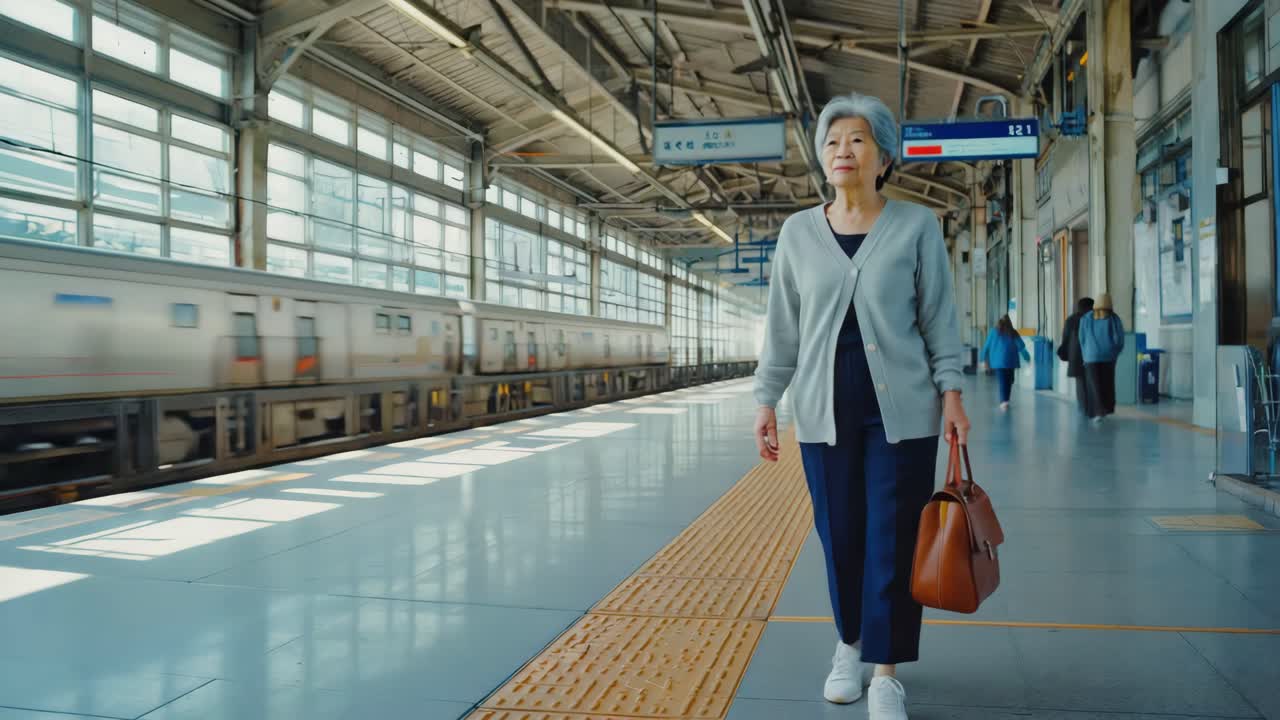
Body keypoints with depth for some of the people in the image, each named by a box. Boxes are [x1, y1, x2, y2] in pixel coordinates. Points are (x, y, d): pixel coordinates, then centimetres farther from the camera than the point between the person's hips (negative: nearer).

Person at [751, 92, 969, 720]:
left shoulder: (916, 226, 0)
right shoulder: (798, 232, 5)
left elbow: (939, 316, 2)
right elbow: (782, 326, 7)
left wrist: (951, 394, -4)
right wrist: (766, 400, 3)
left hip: (901, 408, -1)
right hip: (824, 409, 2)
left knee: (893, 538, 1)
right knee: (839, 534, 9)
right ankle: (848, 644, 31)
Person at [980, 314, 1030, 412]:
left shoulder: (994, 332, 2)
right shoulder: (1013, 333, 4)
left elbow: (987, 346, 5)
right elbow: (1021, 346, 3)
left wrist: (982, 357, 18)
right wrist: (1027, 358, 14)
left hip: (998, 361, -1)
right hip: (1011, 361, 1)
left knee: (1002, 382, -6)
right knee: (1009, 382, 15)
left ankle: (1004, 402, -22)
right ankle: (1005, 401, 19)